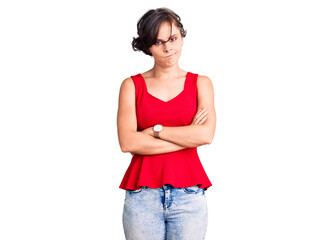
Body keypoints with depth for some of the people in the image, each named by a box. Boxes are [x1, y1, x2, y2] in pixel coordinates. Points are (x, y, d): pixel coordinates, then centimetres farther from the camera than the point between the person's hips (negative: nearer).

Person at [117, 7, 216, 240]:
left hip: (188, 194, 0)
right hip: (142, 194, 0)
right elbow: (127, 142, -7)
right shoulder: (132, 85, 7)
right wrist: (187, 136, -6)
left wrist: (156, 130, -5)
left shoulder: (200, 83, 9)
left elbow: (206, 135, -6)